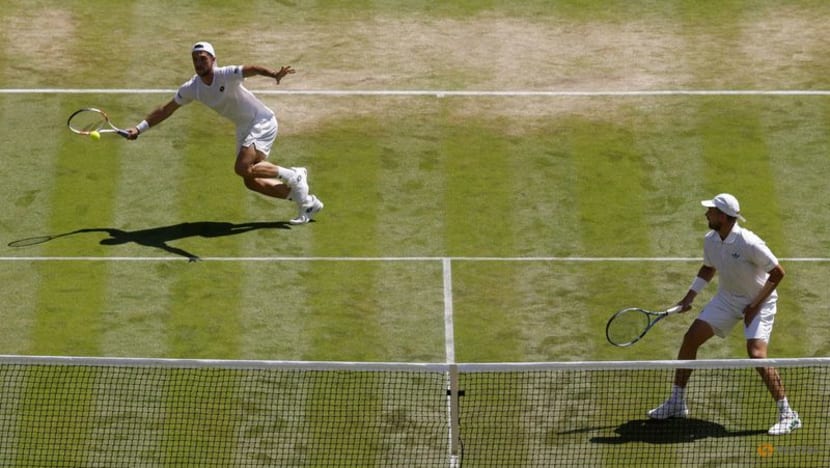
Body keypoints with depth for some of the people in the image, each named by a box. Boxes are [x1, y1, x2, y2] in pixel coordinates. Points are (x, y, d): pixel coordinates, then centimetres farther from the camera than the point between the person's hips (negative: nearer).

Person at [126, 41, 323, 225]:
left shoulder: (226, 75, -25)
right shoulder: (192, 88, -5)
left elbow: (251, 69, -44)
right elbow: (165, 110, 7)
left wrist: (274, 74, -64)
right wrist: (140, 128, 2)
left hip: (262, 121, -8)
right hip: (244, 128, 8)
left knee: (243, 168, -26)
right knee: (252, 182, 3)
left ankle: (292, 176, -5)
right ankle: (307, 202, 15)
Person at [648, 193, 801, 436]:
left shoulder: (748, 243, -28)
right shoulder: (710, 240, -6)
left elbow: (778, 273, -22)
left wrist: (756, 305, -20)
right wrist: (690, 296, 7)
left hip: (758, 301, -7)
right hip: (727, 298, 7)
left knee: (756, 354, -23)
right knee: (691, 338, 1)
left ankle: (788, 415, -15)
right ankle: (676, 402, 14)